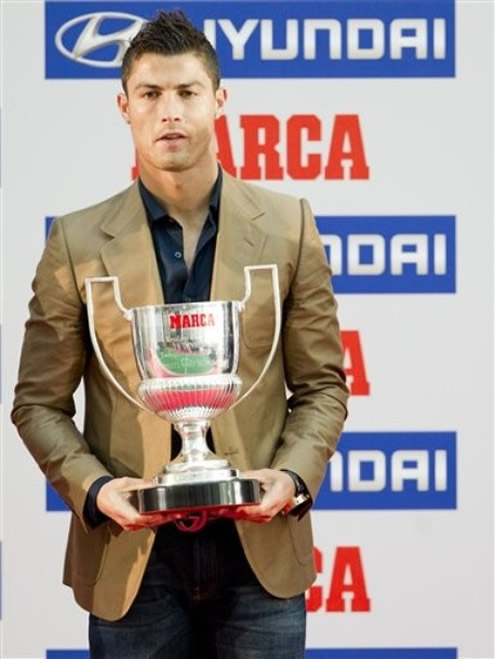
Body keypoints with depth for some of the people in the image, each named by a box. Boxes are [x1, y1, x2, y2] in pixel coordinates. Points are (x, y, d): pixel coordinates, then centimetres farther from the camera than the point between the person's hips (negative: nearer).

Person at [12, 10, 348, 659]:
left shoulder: (287, 226, 3)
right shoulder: (77, 243, 1)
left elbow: (322, 384, 7)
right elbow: (39, 402, 4)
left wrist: (293, 475, -10)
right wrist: (92, 488, -12)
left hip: (260, 547, 1)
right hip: (131, 553, 0)